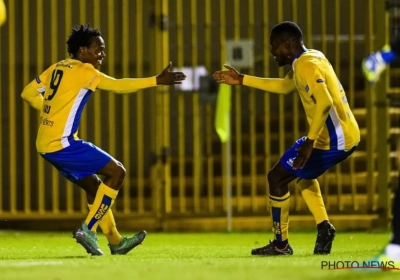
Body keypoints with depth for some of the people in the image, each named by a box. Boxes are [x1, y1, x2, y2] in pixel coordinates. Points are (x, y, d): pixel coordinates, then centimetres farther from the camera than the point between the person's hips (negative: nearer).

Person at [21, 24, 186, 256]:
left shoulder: (57, 68, 14)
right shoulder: (83, 70, -10)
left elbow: (28, 93, 17)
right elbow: (118, 86, -18)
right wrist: (156, 81, -19)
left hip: (46, 145, 9)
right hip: (62, 143, -9)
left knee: (94, 186, 19)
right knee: (116, 172, -4)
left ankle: (116, 242, 24)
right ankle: (88, 229, -6)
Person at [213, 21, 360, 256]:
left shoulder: (307, 65, -17)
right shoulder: (309, 59, 14)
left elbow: (325, 103, -30)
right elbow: (284, 86, 30)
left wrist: (309, 141, -30)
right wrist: (241, 80, 28)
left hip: (333, 139, -10)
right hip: (347, 134, 10)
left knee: (277, 177, 0)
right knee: (302, 171, 33)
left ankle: (281, 244, 6)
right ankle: (324, 227, 19)